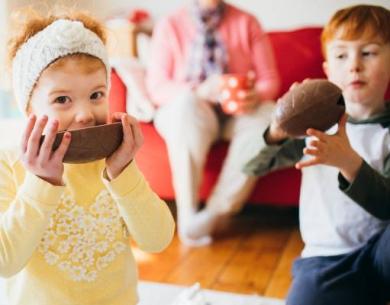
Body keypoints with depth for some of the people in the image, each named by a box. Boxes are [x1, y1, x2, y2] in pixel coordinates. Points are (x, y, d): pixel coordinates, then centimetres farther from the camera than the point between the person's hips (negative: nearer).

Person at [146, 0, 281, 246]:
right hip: (185, 113, -2)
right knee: (187, 105, -36)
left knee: (268, 115, -30)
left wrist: (256, 96, -22)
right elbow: (157, 87, -5)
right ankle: (187, 214, -30)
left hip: (237, 113, 2)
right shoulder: (170, 26, 3)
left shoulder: (247, 23, 7)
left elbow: (270, 80, 2)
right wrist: (199, 92, -25)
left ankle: (216, 212, -28)